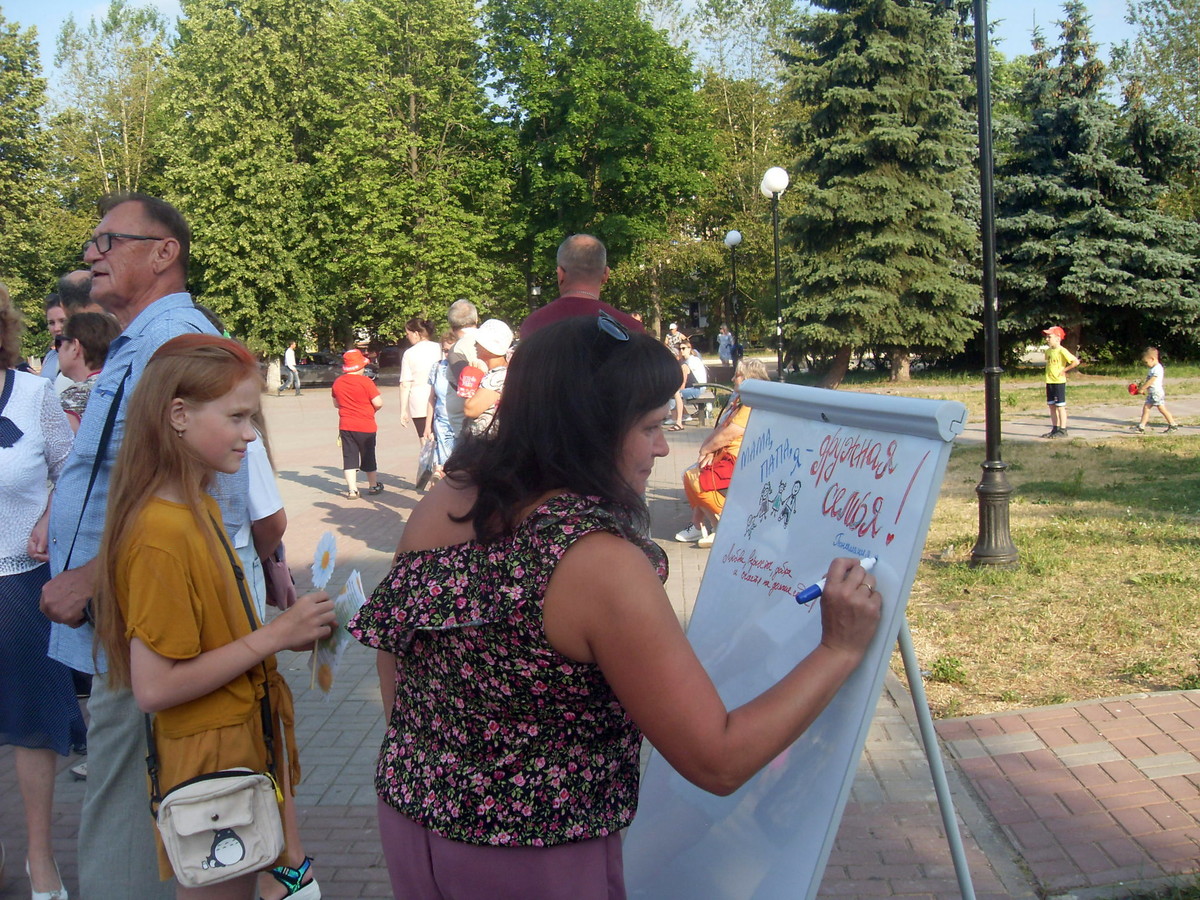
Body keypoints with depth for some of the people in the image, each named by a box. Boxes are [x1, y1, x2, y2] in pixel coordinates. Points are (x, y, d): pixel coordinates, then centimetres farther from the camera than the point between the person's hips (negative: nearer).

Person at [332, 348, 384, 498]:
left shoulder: (337, 382, 2)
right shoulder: (365, 381, -15)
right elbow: (378, 403, -15)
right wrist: (372, 410, 5)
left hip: (345, 426, 3)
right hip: (366, 426, -3)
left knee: (349, 458, 5)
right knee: (368, 456, 12)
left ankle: (352, 490, 1)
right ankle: (373, 486, 26)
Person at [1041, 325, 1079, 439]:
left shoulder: (1062, 351, -14)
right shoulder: (1048, 351, 10)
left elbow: (1076, 361, -19)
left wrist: (1064, 370, -14)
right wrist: (1048, 373, 12)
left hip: (1059, 382, -8)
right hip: (1049, 382, 8)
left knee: (1060, 406, -3)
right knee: (1052, 406, 11)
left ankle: (1063, 430, 2)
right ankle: (1055, 429, 19)